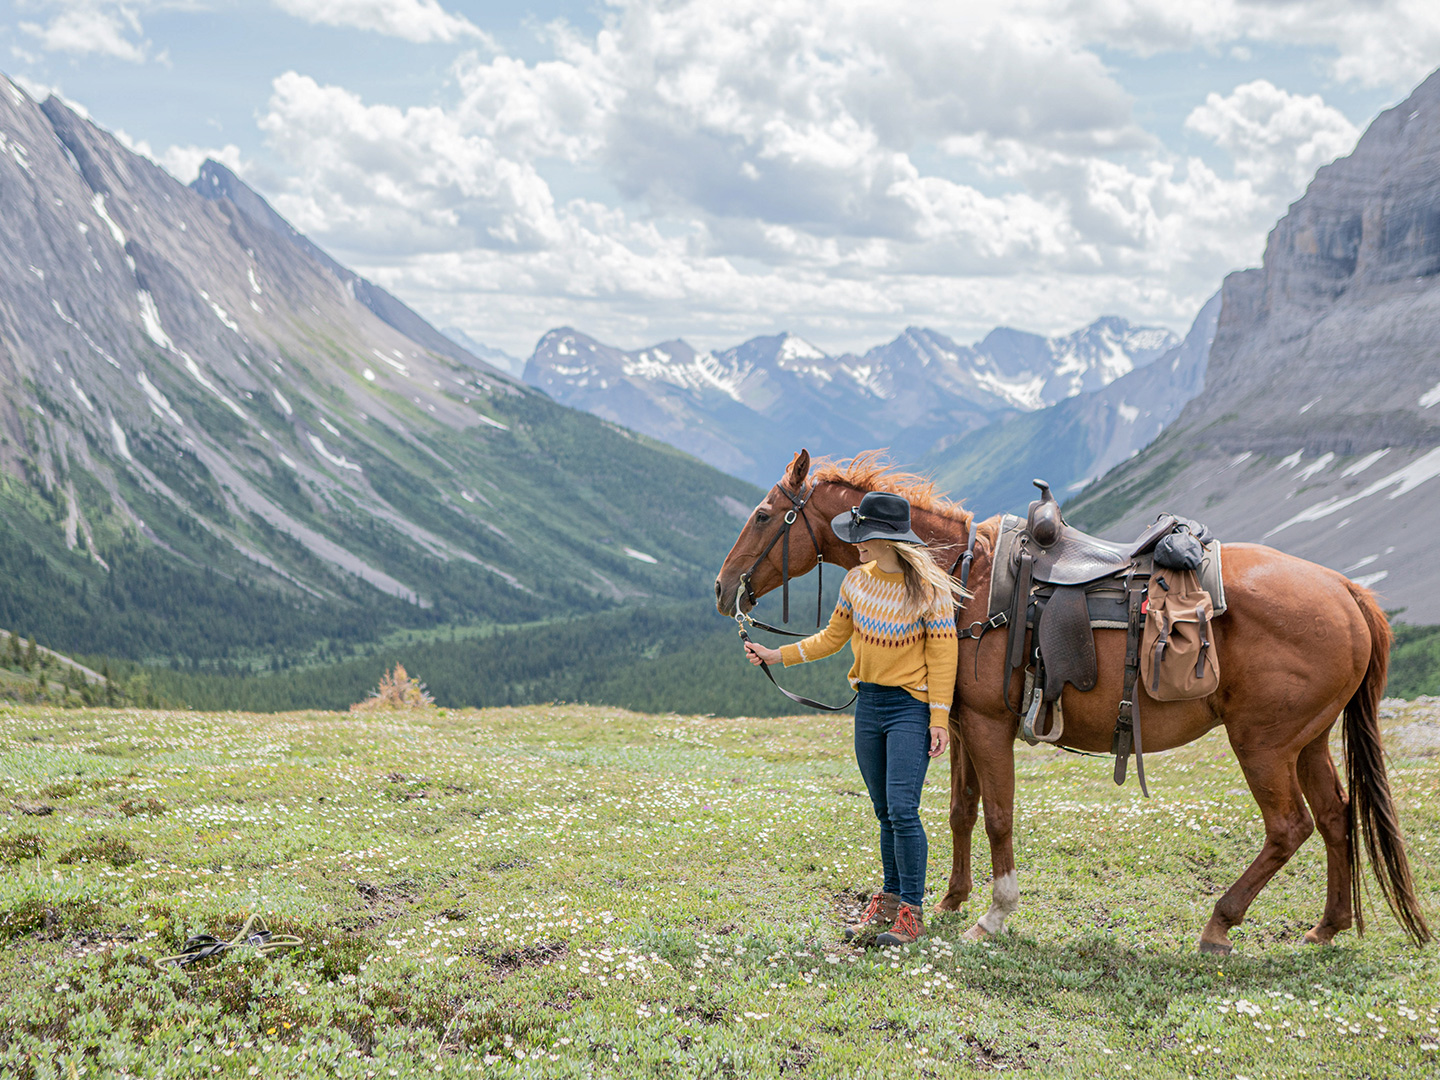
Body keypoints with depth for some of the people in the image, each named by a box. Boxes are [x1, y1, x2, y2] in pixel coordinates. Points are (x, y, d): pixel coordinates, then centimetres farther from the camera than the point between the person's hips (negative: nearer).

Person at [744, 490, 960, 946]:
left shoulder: (929, 588, -13)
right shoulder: (856, 581, 4)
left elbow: (943, 655, -11)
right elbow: (833, 638, 14)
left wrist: (940, 718, -15)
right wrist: (777, 655, 7)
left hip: (911, 707, -6)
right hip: (867, 704, 6)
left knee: (902, 810, -12)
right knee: (885, 813, 13)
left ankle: (912, 912, -2)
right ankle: (889, 900, 24)